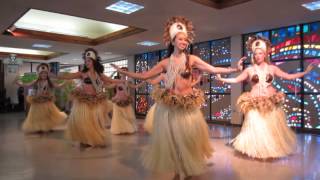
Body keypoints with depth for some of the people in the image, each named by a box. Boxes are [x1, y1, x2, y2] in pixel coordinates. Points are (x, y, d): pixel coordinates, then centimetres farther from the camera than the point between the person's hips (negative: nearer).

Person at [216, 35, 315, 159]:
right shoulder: (249, 70, 3)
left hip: (271, 102, 1)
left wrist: (305, 72, 3)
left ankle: (273, 149, 21)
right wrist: (222, 79, -4)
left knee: (273, 128, 4)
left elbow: (288, 76, 8)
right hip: (255, 104, -1)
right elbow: (236, 80, 5)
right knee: (256, 127, -2)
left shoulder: (272, 68, 6)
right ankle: (258, 150, 13)